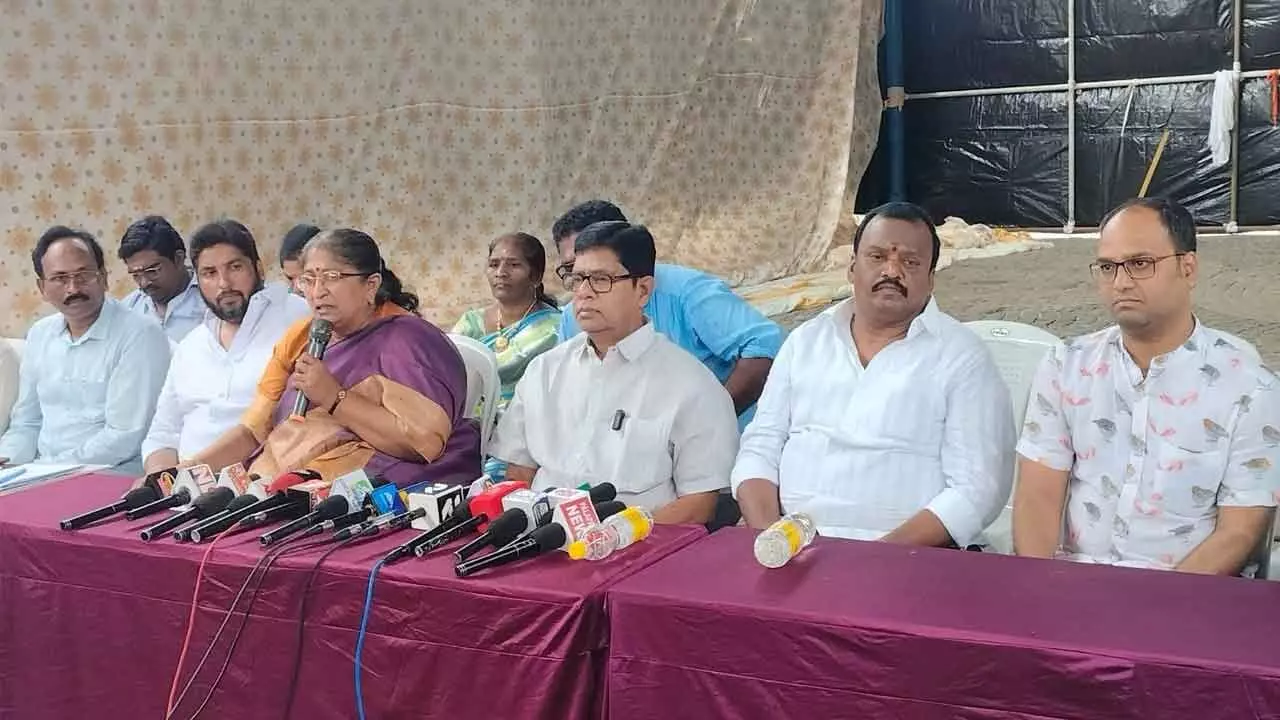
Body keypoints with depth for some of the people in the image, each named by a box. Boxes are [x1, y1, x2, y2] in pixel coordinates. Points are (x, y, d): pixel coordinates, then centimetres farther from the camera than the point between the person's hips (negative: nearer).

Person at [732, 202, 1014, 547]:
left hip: (905, 558, -3)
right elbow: (761, 446, 14)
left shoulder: (962, 357, 1)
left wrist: (881, 555, -17)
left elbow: (976, 489, -6)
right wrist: (767, 534, -5)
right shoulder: (807, 340, 14)